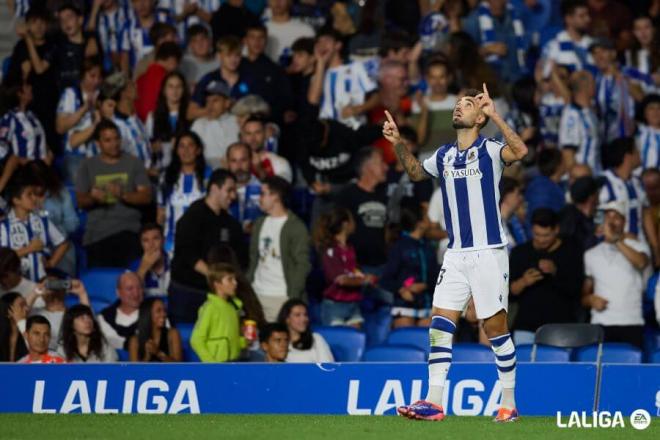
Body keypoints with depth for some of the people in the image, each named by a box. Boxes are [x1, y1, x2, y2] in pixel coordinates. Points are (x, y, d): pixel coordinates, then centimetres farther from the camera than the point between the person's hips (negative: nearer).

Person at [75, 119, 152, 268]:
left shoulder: (133, 163, 9)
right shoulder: (88, 165, 12)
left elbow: (146, 197, 2)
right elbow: (80, 201, 10)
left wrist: (123, 194, -17)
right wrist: (92, 198, -14)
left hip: (127, 233, -2)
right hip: (96, 236, 2)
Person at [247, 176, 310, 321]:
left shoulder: (296, 227, -2)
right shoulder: (259, 224, 18)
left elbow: (302, 265, -6)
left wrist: (293, 297, -14)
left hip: (282, 297, -6)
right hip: (257, 295, 6)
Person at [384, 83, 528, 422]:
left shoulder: (489, 150, -6)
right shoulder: (444, 155, 12)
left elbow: (520, 152, -28)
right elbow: (416, 172, 31)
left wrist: (494, 115, -29)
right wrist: (398, 144, 15)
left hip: (489, 252, -6)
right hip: (456, 254, 6)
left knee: (495, 327, -1)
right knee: (440, 323, -3)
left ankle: (509, 404, 9)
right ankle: (434, 403, -4)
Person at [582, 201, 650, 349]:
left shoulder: (637, 246, 9)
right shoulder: (591, 255, 16)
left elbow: (641, 263, -16)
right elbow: (583, 295, 19)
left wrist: (616, 240, -16)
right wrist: (591, 299, -4)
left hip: (631, 323, -2)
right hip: (601, 325, 2)